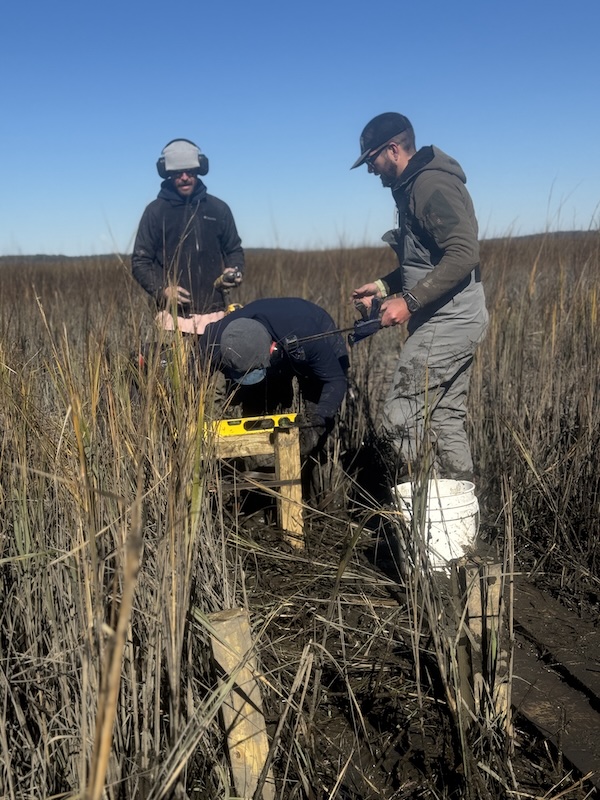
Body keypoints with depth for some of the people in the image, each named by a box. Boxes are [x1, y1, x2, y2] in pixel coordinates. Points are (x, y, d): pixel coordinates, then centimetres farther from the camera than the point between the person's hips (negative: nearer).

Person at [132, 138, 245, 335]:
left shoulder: (219, 209, 12)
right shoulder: (155, 211, 6)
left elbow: (234, 250, 23)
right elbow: (140, 261, 7)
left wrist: (234, 272, 1)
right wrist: (162, 289, -9)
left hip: (213, 313, 2)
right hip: (173, 314, -2)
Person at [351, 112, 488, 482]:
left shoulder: (431, 184, -14)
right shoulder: (413, 186, 18)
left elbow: (464, 253, -25)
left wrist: (410, 301, -25)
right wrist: (384, 286, 16)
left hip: (448, 321, -10)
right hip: (451, 320, 10)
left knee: (402, 412, -10)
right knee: (446, 418, 11)